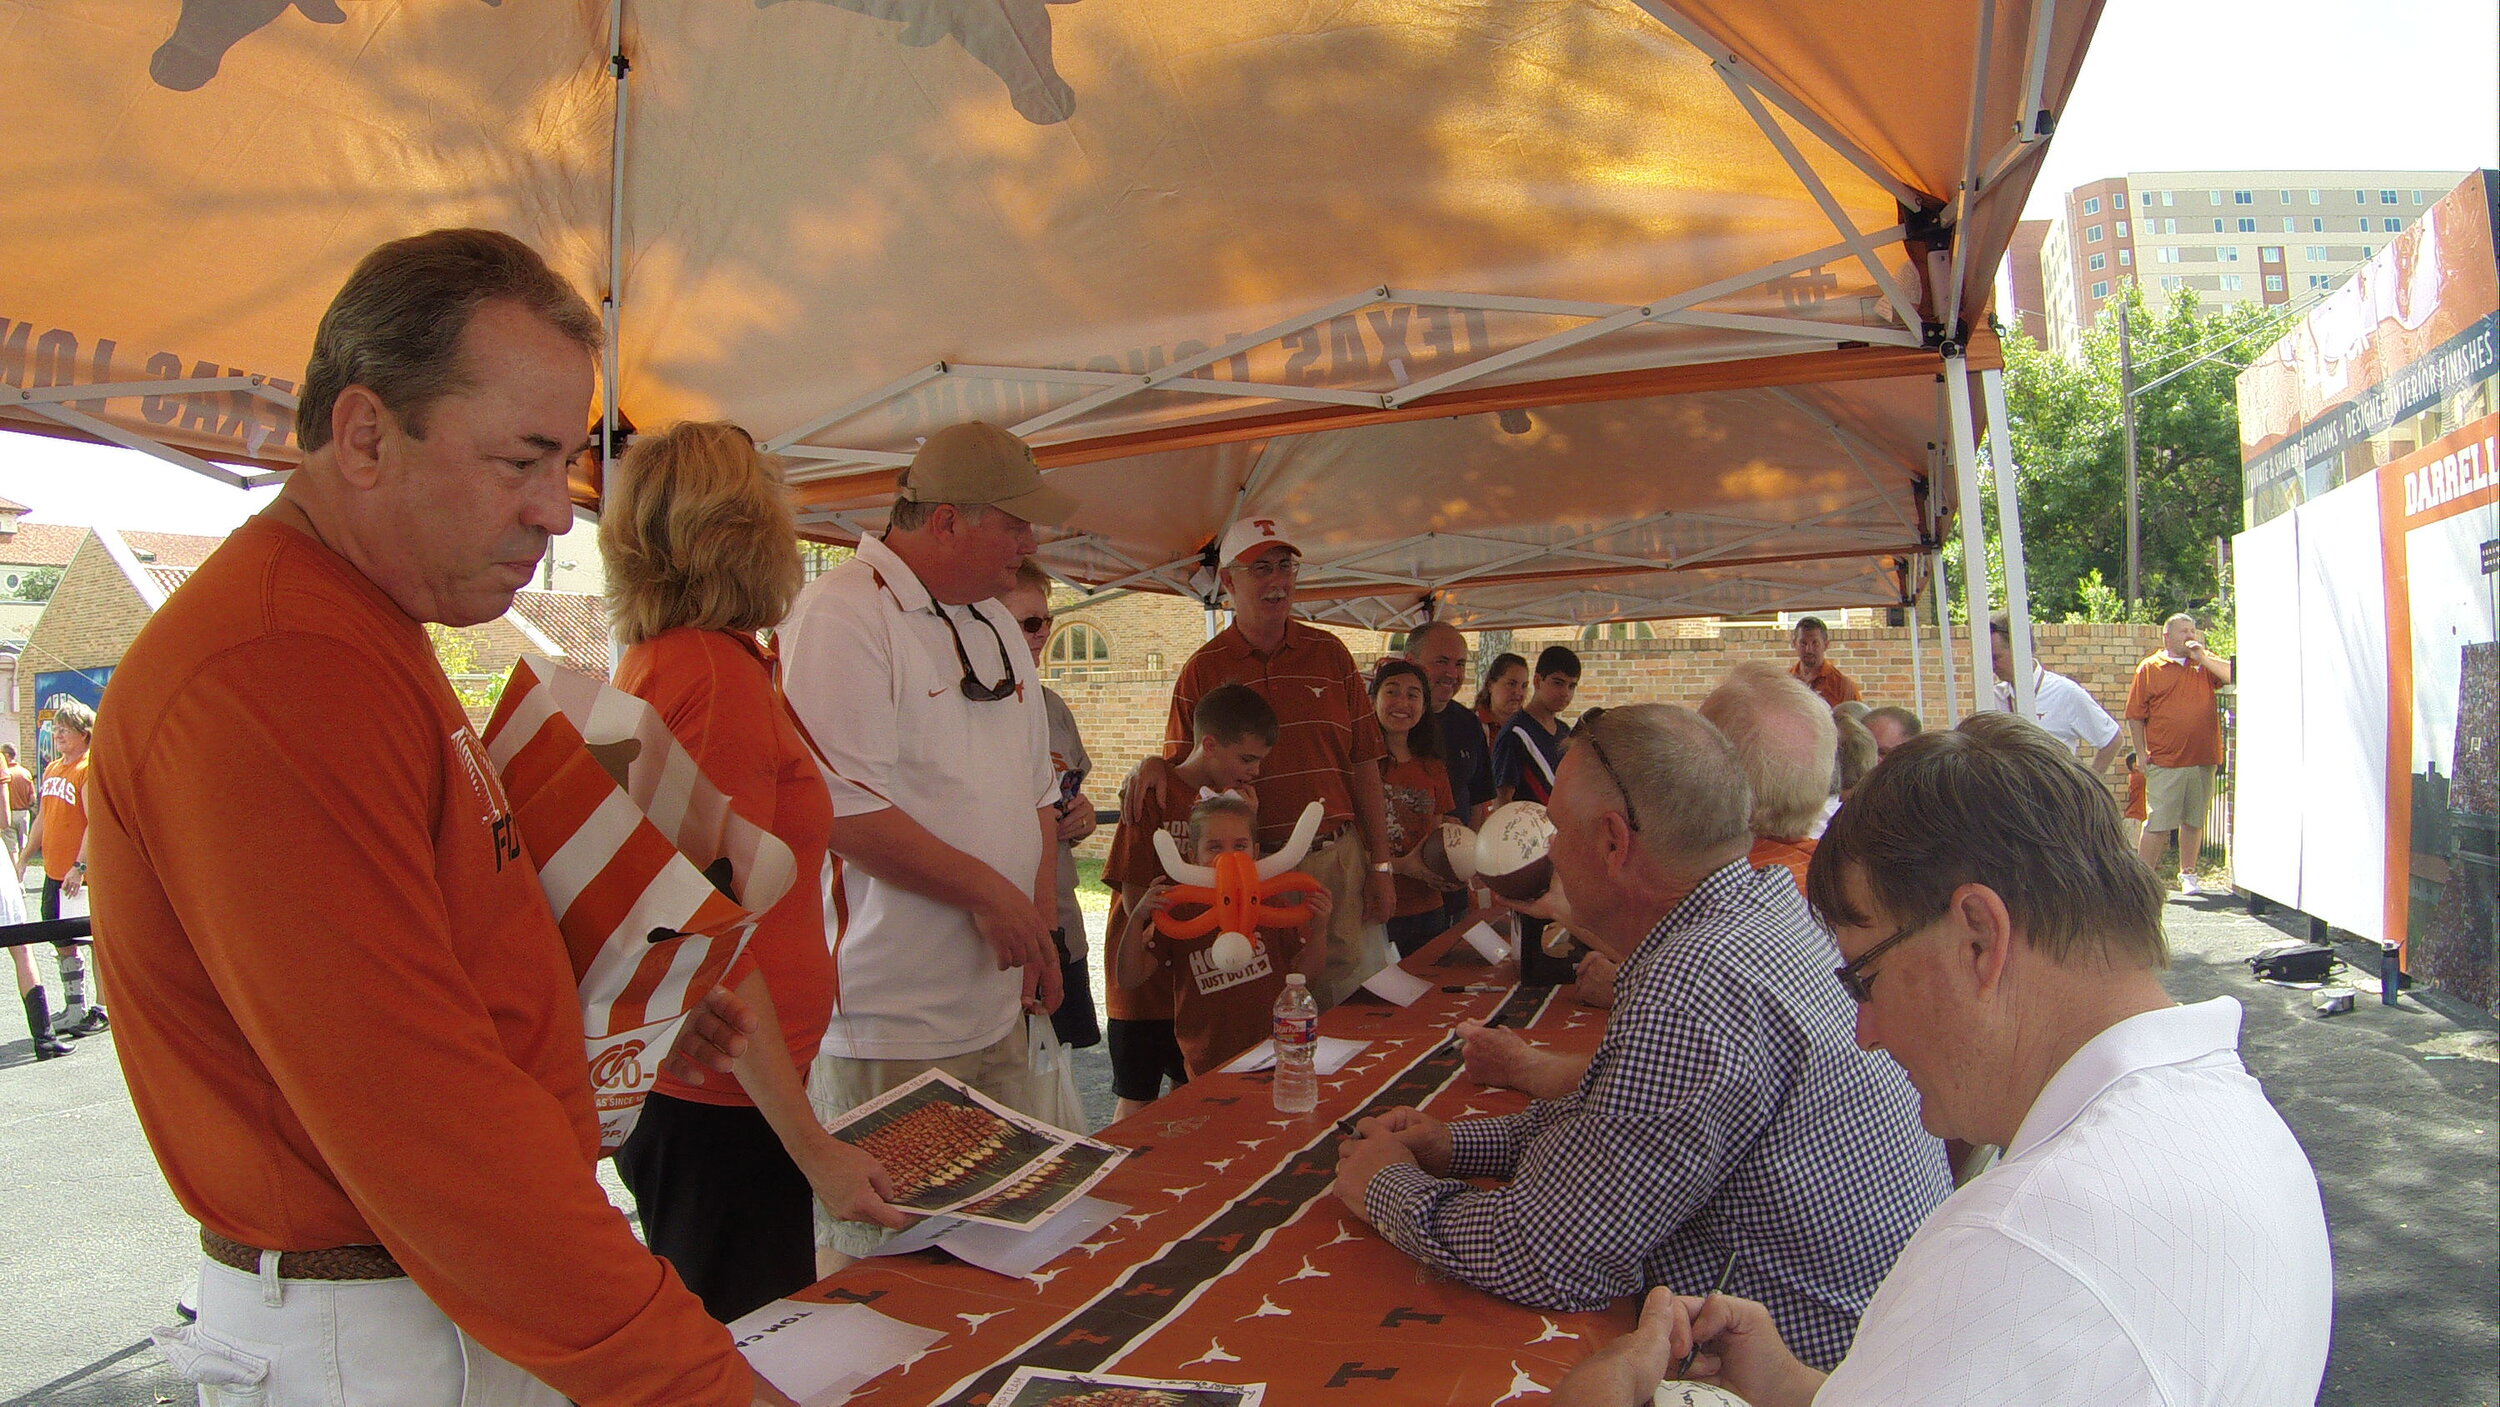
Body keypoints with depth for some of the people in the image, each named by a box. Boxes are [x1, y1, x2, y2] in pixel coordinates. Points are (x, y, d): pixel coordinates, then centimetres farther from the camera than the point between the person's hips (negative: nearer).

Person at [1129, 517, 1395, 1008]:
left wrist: (1380, 865, 5)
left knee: (1358, 998, 5)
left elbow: (1364, 763, 8)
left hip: (1339, 859, 2)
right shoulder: (1203, 670, 2)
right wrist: (1153, 766, -16)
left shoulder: (1330, 654, 8)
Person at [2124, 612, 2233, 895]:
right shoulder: (2150, 667, 4)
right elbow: (2135, 716, 3)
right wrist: (2142, 755, -3)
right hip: (2165, 762, -3)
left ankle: (2188, 874, 22)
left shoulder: (2206, 663, 12)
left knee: (2194, 821, 11)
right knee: (2158, 823, -5)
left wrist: (2202, 658, -8)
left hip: (2203, 760, 3)